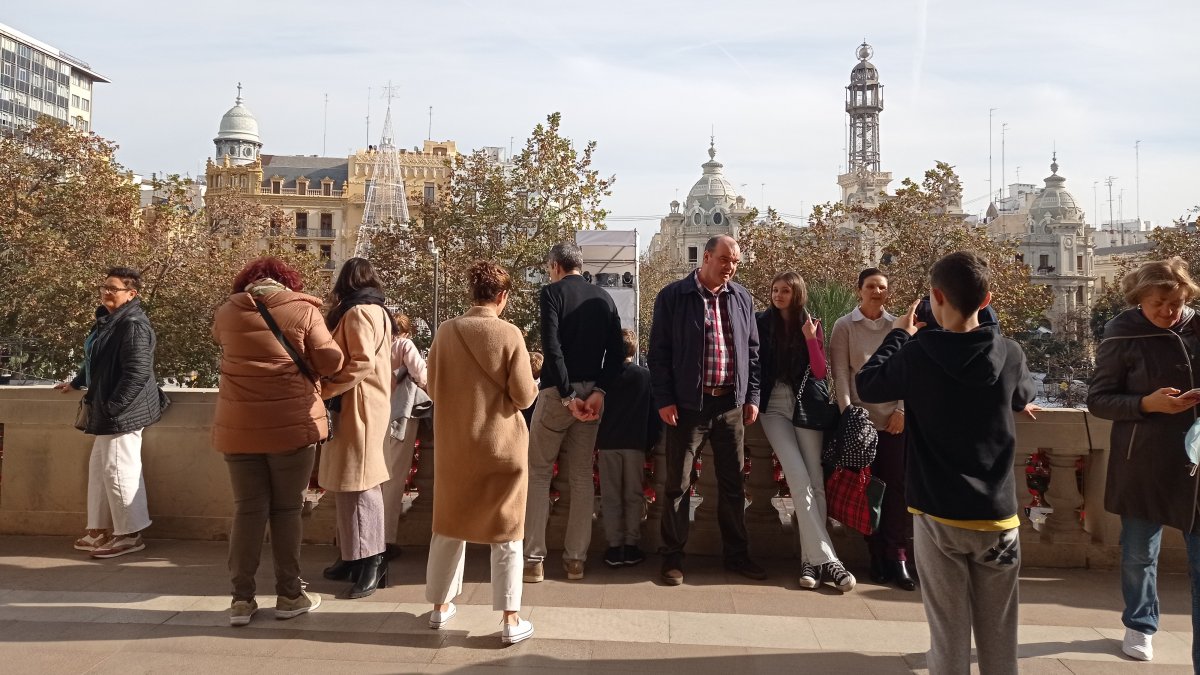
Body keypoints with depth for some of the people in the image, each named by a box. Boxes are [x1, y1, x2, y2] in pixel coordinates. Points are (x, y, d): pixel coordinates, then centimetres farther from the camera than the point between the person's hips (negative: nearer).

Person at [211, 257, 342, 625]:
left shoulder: (227, 311, 6)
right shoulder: (302, 309, -4)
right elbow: (331, 362, -4)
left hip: (239, 427, 3)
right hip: (292, 425, -2)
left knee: (248, 509, 9)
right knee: (287, 509, 7)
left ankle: (241, 598, 12)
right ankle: (289, 594, 14)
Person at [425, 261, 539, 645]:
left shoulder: (446, 332, -5)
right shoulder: (509, 334, -14)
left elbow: (433, 388, 4)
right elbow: (523, 397, -12)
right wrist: (534, 385, 9)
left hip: (454, 445, 3)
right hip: (501, 446, -3)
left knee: (449, 525, 18)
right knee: (506, 530, 7)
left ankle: (441, 607, 29)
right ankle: (510, 620, 11)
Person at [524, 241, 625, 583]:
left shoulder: (551, 292, -4)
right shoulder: (604, 298, 10)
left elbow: (551, 346, -17)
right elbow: (617, 352, 2)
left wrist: (567, 395, -15)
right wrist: (598, 391, -5)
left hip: (557, 390, -4)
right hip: (592, 392, 4)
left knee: (538, 473, 6)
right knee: (582, 476, 11)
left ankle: (534, 559, 4)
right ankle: (575, 559, 13)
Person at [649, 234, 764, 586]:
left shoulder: (742, 298, 8)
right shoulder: (673, 296, -4)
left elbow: (752, 350, 13)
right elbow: (659, 352, -4)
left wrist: (752, 396, 7)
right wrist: (664, 399, -10)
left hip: (731, 404, 4)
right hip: (688, 404, -4)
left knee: (732, 482, 12)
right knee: (678, 484, 4)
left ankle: (737, 554, 25)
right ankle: (673, 557, 15)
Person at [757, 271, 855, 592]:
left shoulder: (812, 325, 6)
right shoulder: (761, 322, 4)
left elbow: (821, 372, -1)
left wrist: (809, 337, -13)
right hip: (774, 406, -2)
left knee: (816, 482, -7)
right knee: (799, 481, -15)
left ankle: (810, 559, -1)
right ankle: (826, 559, -15)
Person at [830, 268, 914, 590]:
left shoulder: (897, 326, 10)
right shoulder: (844, 326, 4)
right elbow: (840, 372, -2)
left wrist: (903, 410, -3)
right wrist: (847, 412, -11)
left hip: (895, 417, 2)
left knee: (898, 485, -4)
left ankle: (897, 557, 1)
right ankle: (877, 557, 9)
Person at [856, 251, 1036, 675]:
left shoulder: (916, 356, -12)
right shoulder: (1010, 354, -6)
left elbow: (865, 385, 4)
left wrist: (897, 336, 13)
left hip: (937, 515, -2)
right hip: (996, 515, 2)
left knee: (949, 633, 8)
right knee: (998, 637, 14)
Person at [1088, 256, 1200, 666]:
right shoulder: (1123, 335, -9)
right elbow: (1097, 400, -6)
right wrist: (1147, 403, -21)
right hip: (1144, 466, -2)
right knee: (1139, 554, 15)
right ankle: (1140, 625, 37)